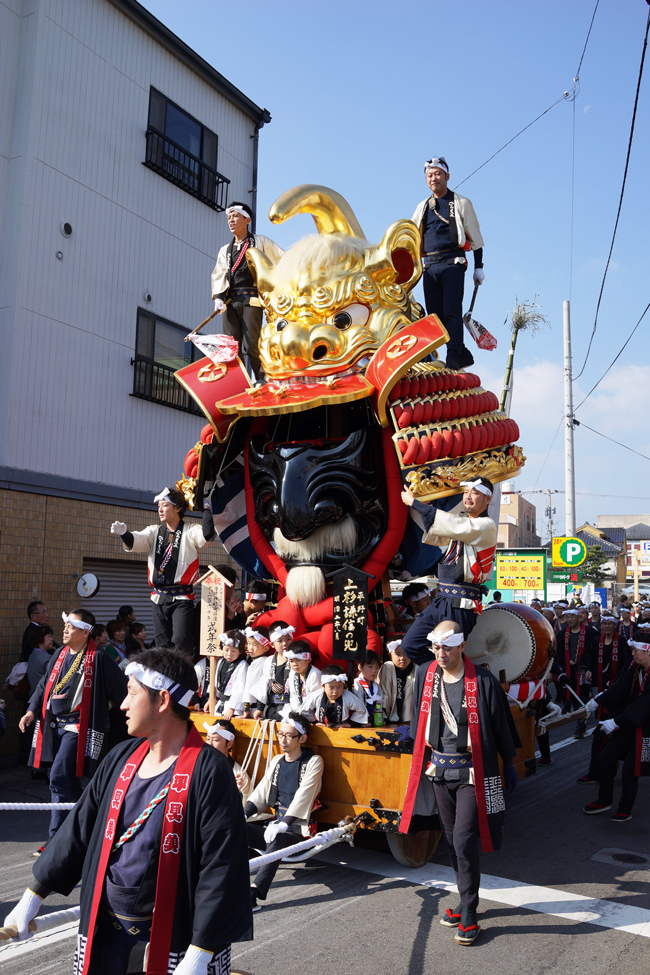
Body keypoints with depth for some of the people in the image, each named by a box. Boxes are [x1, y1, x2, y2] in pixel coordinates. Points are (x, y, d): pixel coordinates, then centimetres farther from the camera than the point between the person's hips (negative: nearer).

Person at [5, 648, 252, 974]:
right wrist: (33, 896, 12)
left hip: (171, 944, -6)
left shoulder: (209, 771, -19)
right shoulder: (122, 758, 3)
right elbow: (78, 829, 10)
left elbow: (220, 867, -20)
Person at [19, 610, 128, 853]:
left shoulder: (98, 658, -11)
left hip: (78, 726, -7)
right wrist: (32, 709, 5)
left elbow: (120, 689, -6)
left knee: (59, 778, -14)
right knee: (68, 779, 16)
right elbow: (45, 684, 18)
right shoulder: (59, 655, 11)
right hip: (54, 724, 7)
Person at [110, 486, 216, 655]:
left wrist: (206, 507, -16)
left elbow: (208, 534, -20)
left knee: (181, 641, -18)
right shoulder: (154, 531, 13)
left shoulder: (190, 532, 1)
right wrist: (124, 533, -25)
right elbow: (136, 541, -4)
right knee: (162, 644, 8)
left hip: (182, 598, -4)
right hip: (159, 597, 5)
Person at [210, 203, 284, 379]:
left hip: (252, 299, -4)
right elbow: (218, 275, 15)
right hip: (230, 300, 4)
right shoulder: (225, 250, 22)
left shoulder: (261, 242, 10)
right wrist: (218, 297, -2)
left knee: (251, 344, -14)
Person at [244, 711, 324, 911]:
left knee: (277, 840, -37)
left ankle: (253, 893, -47)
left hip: (297, 832, -6)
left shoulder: (313, 762, -4)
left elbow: (302, 797, -16)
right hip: (275, 825, 6)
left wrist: (283, 824, -27)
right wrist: (244, 814, -9)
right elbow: (261, 791, 8)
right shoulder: (277, 760, 16)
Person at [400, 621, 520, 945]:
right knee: (452, 839, 15)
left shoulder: (482, 681, -14)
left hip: (472, 772, -5)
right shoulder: (425, 674, 0)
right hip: (438, 769, 5)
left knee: (464, 842, -8)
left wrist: (509, 765, 5)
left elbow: (500, 725, -3)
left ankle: (469, 917, 5)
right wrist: (421, 758, 20)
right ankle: (467, 901, 31)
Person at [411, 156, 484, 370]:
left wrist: (479, 267, 3)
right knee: (435, 315, -1)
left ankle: (453, 357, -18)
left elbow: (475, 236, 9)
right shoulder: (422, 207, 21)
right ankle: (463, 354, 7)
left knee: (451, 311, -16)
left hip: (452, 264, -5)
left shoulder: (461, 203, 9)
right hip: (429, 267, 5)